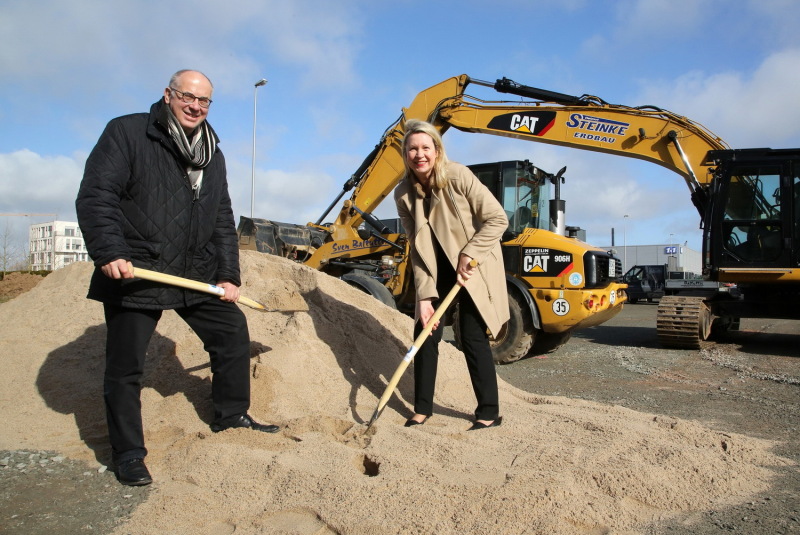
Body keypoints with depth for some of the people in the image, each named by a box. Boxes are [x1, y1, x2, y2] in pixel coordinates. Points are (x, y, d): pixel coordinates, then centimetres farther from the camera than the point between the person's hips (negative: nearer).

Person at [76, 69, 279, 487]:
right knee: (125, 366, 2)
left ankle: (231, 416, 28)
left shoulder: (212, 155, 13)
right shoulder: (126, 132, -5)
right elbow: (95, 197, -12)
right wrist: (108, 252, -26)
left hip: (197, 274, 6)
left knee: (233, 333, 8)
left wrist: (228, 275, 7)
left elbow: (222, 220, 14)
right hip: (134, 273, -5)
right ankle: (127, 453, 19)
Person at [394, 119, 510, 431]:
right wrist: (425, 295, -15)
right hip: (438, 268, 5)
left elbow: (497, 219, -18)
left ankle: (489, 413, 9)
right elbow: (417, 249, -8)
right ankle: (422, 409, 18)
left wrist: (468, 255, -22)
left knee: (473, 336, -6)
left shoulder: (459, 176, -20)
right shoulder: (404, 194, -8)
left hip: (473, 266, -4)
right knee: (425, 330, 3)